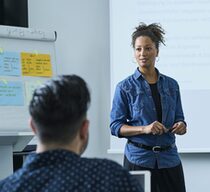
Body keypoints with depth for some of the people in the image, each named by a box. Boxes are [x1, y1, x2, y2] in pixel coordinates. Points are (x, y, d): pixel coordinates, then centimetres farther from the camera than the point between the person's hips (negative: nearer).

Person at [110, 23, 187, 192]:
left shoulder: (171, 85, 9)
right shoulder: (125, 87, -1)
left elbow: (179, 118, 16)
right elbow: (115, 126, -3)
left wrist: (181, 126, -7)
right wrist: (144, 129, -18)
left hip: (169, 158, 3)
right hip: (139, 158, -3)